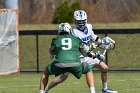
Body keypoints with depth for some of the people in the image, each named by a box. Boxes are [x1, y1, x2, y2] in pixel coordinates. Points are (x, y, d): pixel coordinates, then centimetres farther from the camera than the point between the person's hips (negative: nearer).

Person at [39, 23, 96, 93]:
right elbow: (85, 49, 43)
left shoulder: (56, 40, 21)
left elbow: (51, 55, 37)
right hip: (75, 64, 0)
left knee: (46, 72, 30)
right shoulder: (76, 39, 23)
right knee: (88, 70, 28)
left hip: (59, 64, 0)